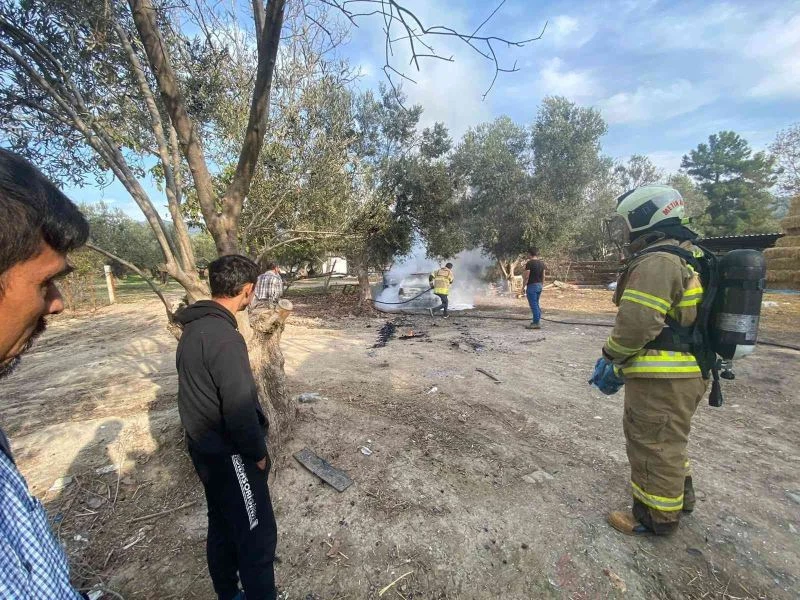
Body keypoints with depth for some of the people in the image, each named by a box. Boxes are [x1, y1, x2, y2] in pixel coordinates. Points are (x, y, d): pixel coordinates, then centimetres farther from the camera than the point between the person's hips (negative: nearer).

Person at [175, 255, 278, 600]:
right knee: (257, 534, 8)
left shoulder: (194, 327, 2)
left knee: (222, 525, 26)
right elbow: (240, 409, -27)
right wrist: (257, 453, -10)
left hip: (204, 447, 9)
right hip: (228, 455, -9)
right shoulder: (225, 338, -28)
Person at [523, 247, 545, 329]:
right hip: (539, 285, 8)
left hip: (532, 286, -8)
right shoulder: (541, 263, 10)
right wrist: (542, 285, 21)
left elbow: (526, 277, -16)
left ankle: (536, 323, -3)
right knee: (536, 304, 17)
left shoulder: (529, 263, -14)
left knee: (533, 305, -5)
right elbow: (543, 276, 13)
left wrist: (523, 286, -7)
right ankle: (537, 321, 23)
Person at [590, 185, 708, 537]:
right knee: (667, 440, 27)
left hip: (660, 378, -10)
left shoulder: (657, 262, -21)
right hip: (688, 372, 10)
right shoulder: (689, 257, 14)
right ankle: (680, 495, 45)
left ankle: (657, 517, 23)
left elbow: (636, 322, -26)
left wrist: (611, 356, -7)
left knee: (653, 444, 6)